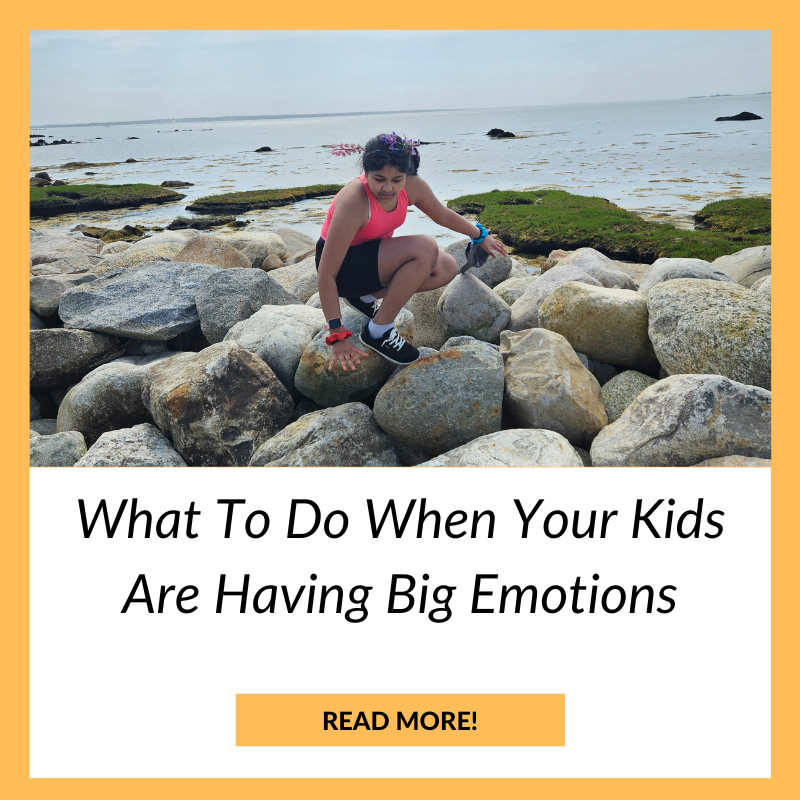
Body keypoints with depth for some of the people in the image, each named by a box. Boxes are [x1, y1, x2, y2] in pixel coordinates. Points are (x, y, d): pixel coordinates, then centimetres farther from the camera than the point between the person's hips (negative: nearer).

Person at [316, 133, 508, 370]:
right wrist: (337, 335, -32)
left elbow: (443, 215, 10)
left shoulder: (413, 187, -13)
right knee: (426, 248, -27)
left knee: (447, 268, -4)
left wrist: (481, 235, 22)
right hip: (343, 265, -8)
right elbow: (326, 273, -31)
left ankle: (364, 296, 3)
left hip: (374, 255, 8)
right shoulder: (353, 203, -32)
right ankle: (377, 331, -19)